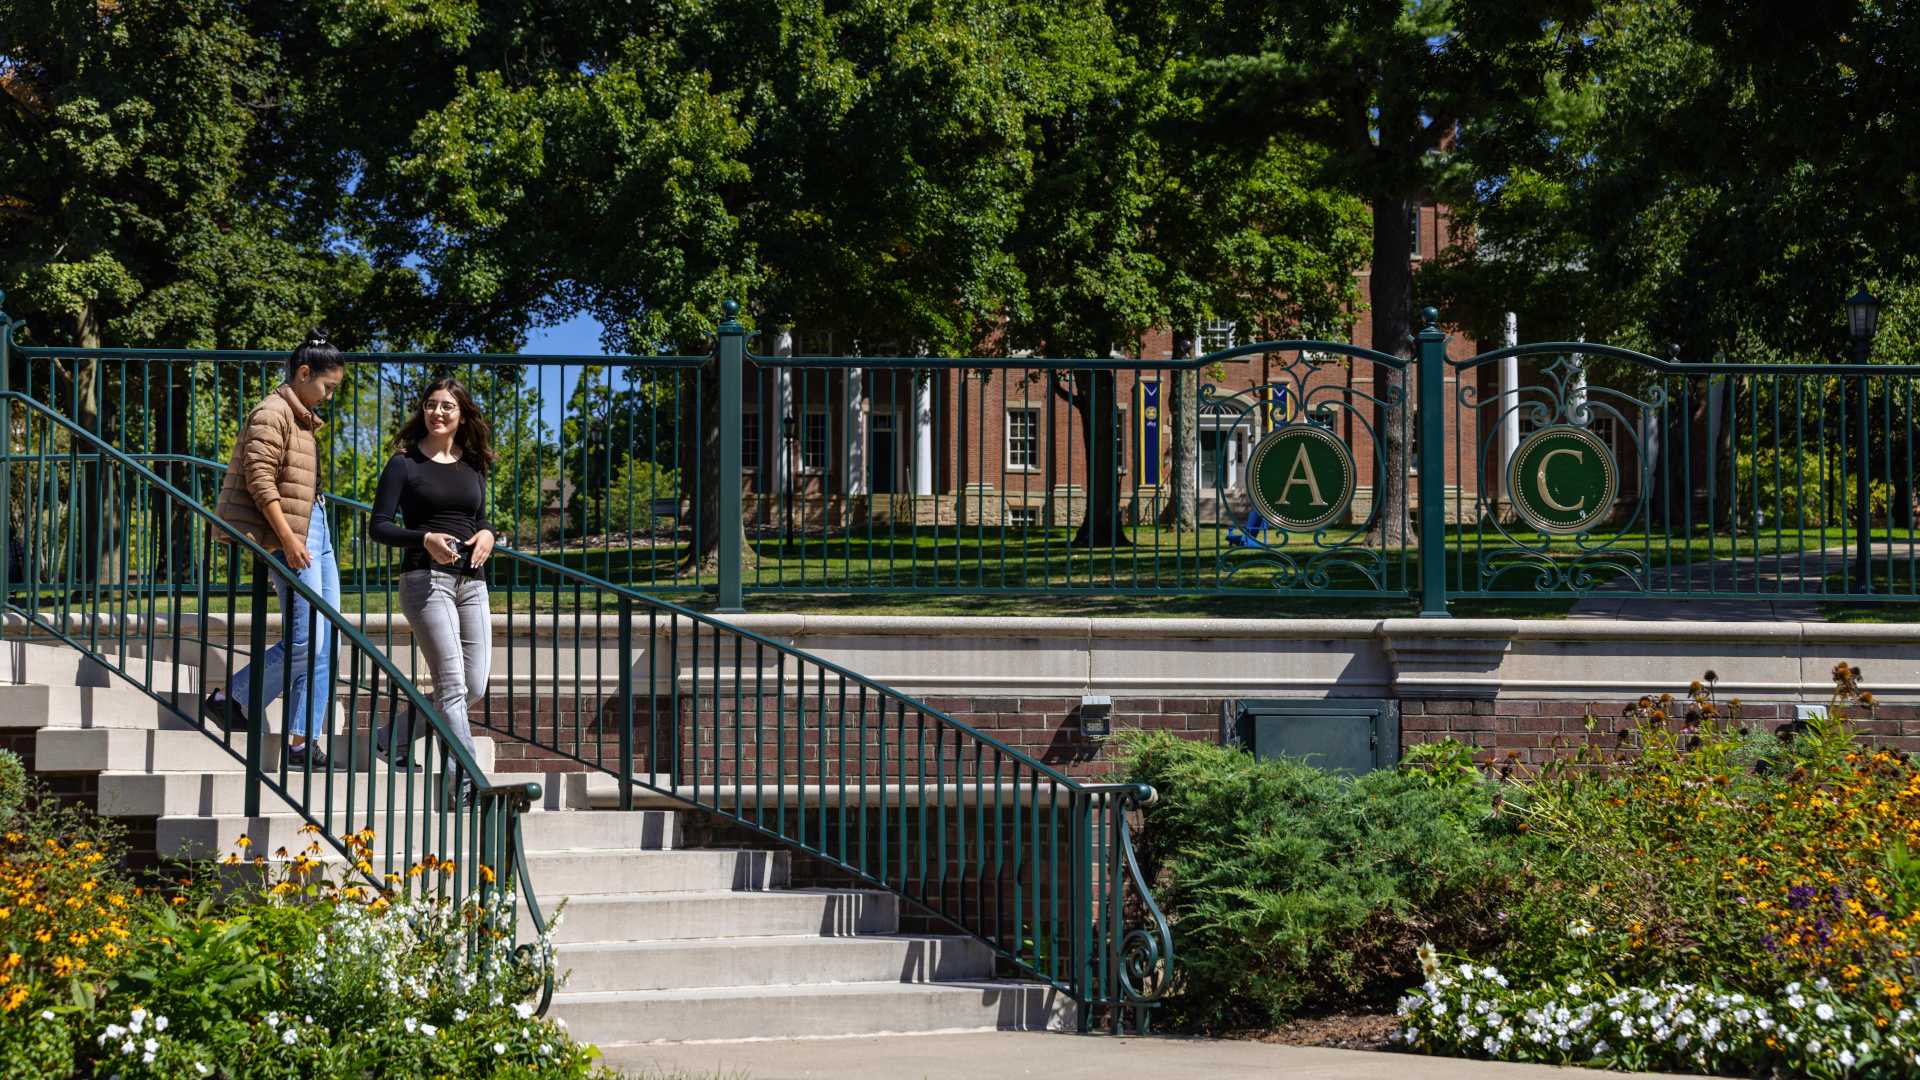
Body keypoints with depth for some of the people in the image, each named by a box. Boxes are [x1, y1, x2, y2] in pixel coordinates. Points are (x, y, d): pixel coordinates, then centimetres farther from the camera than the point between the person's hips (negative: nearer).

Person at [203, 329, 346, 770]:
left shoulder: (302, 419, 19)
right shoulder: (272, 412, -9)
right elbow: (260, 478, -17)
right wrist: (288, 539, -21)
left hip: (317, 532, 10)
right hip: (291, 536, -10)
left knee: (324, 644, 4)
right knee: (304, 641, -12)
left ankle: (303, 743, 6)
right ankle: (229, 701, 3)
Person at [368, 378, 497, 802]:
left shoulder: (473, 465, 15)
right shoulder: (405, 463, 0)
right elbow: (379, 526, -3)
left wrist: (486, 535, 0)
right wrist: (425, 538, -20)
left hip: (472, 582, 6)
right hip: (425, 579, -6)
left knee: (474, 689, 5)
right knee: (453, 685, -14)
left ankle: (394, 738, 24)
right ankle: (468, 783, -17)